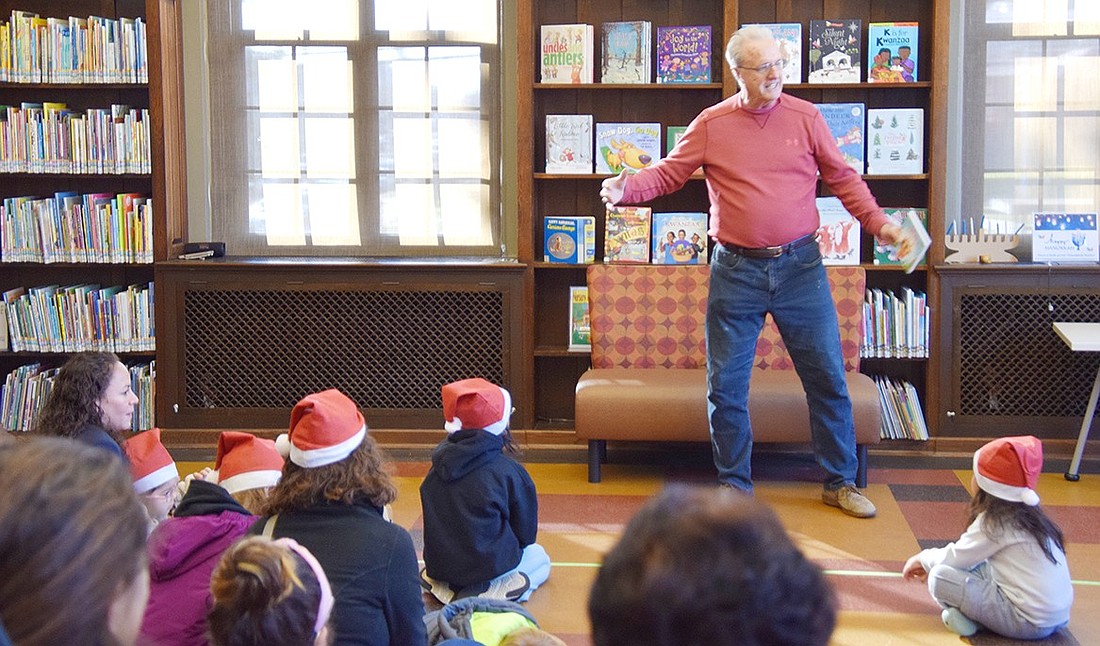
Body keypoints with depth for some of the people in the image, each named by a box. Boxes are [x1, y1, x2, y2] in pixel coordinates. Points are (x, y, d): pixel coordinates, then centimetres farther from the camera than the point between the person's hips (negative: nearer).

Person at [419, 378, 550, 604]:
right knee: (540, 558, 25)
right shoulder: (509, 471, -14)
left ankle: (444, 587, 7)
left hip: (438, 564, 6)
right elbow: (526, 529, 0)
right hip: (488, 564, -5)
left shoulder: (437, 468, 0)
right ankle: (491, 591, -5)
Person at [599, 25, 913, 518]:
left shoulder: (806, 118, 2)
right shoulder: (711, 125, 1)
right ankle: (734, 486, 20)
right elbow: (667, 173, 4)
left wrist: (878, 222, 0)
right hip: (736, 271, 0)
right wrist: (626, 188, -14)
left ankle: (840, 482, 20)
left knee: (828, 376, 5)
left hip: (800, 267, 1)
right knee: (725, 385, 4)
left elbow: (842, 178, 10)